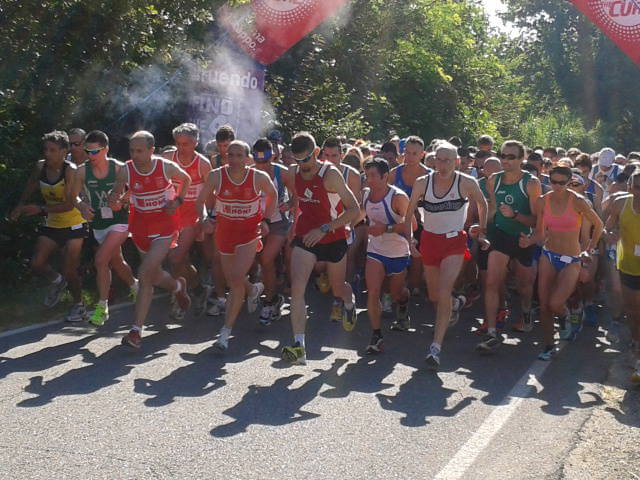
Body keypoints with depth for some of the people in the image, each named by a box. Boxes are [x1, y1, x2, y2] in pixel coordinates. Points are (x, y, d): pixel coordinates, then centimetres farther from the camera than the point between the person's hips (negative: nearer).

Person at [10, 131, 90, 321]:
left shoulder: (71, 171, -21)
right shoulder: (40, 167, -4)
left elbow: (70, 204, -26)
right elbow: (29, 189, 15)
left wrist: (41, 209, -29)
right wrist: (20, 207, 1)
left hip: (73, 225, -5)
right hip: (52, 225, 5)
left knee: (69, 270, -3)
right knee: (37, 264, -7)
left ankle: (78, 305, 22)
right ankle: (57, 281, 26)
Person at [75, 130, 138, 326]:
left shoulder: (119, 168, -11)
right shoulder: (82, 171, -2)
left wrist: (122, 203, -23)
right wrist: (83, 207, -16)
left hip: (119, 221, -5)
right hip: (98, 224, 5)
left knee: (100, 260, -19)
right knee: (116, 263, 20)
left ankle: (102, 306, -9)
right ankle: (135, 287, 49)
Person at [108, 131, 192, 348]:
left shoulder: (167, 167, -12)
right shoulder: (126, 171, -8)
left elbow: (186, 180, 8)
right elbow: (116, 194, 1)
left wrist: (177, 201, -7)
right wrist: (114, 200, -23)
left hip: (165, 224, -4)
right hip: (141, 224, 4)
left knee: (145, 274, -18)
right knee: (153, 275, 15)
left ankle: (136, 330, -13)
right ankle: (178, 286, 51)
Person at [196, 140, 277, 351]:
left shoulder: (259, 177, -12)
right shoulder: (216, 176, -11)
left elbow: (273, 195, 8)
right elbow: (201, 199, 2)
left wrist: (265, 219, 1)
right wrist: (203, 218, -15)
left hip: (249, 231, -3)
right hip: (225, 230, 3)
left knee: (237, 279, -16)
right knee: (232, 281, 14)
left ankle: (226, 332, -9)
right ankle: (254, 290, 52)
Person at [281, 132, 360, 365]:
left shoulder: (330, 174, -18)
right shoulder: (293, 173, -2)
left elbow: (354, 209, -20)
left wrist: (324, 228, -25)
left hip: (333, 238, -3)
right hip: (305, 237, 3)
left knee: (338, 289, 16)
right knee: (297, 287, -17)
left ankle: (350, 302, 55)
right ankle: (299, 346, -18)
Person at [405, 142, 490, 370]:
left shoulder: (467, 183, -10)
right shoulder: (422, 183, -7)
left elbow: (482, 204, 9)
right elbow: (409, 212, 4)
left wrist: (482, 232, 9)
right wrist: (409, 239, -5)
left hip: (454, 242, -3)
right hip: (429, 240, 3)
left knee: (443, 293, -20)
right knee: (434, 296, 16)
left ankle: (436, 348, -16)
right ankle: (456, 303, 54)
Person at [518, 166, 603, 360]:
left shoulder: (578, 201, -11)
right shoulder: (543, 201, -1)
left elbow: (598, 225, 3)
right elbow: (540, 233, 5)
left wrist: (589, 250, 3)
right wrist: (529, 241, -16)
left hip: (571, 260, -3)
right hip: (548, 256, 4)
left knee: (555, 303, -17)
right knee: (544, 305, 2)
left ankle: (565, 316, 20)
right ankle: (549, 346, 16)